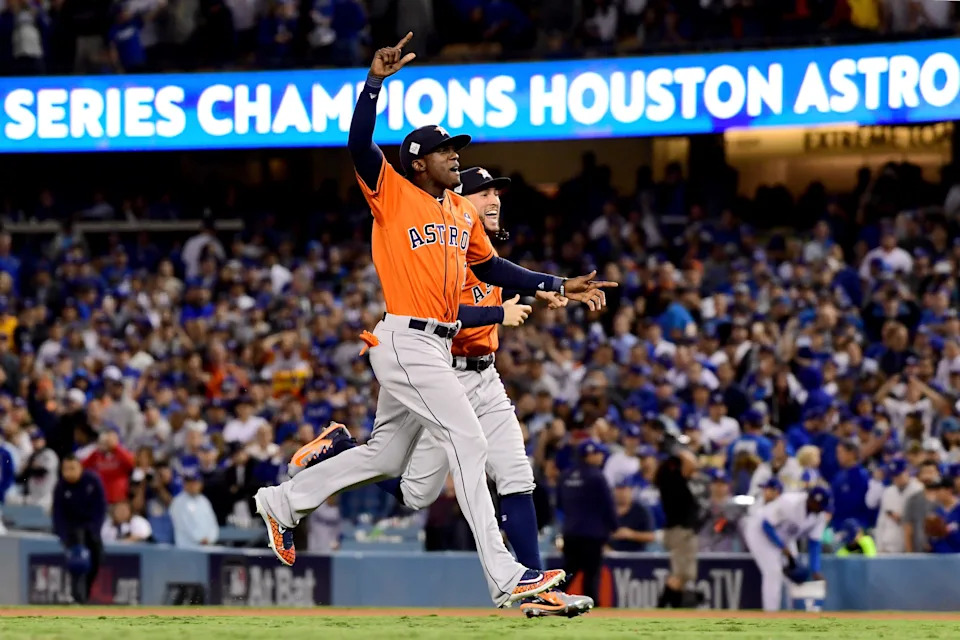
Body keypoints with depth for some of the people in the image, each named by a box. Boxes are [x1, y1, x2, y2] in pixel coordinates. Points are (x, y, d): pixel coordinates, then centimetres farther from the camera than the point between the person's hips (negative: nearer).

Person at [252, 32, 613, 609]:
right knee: (468, 442, -14)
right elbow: (360, 145, -19)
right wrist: (375, 82, -30)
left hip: (437, 347, 9)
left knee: (386, 456, 16)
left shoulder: (463, 211, 17)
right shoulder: (393, 193, -5)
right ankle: (505, 578, -15)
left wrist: (556, 286, 20)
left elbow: (490, 266, 25)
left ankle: (284, 501, 32)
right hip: (404, 340, -9)